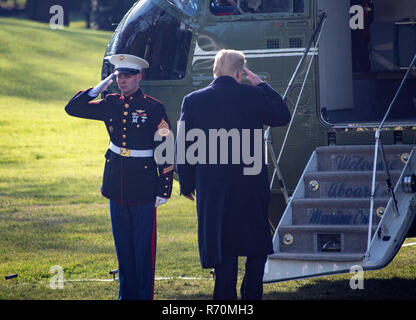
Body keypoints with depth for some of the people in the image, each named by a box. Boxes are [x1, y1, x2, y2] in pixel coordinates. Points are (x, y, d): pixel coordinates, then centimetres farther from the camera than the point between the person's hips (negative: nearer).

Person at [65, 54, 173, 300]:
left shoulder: (154, 108, -7)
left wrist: (164, 190, -8)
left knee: (144, 247, 0)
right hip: (117, 188, 5)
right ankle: (127, 295, 20)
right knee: (123, 247, 12)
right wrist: (100, 87, 0)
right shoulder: (111, 105, 7)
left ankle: (145, 296, 8)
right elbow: (73, 108, 9)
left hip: (144, 191, -5)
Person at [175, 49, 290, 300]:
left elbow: (183, 146, -1)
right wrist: (262, 85, 10)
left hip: (212, 188, 1)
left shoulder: (192, 101, -2)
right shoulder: (253, 95, -7)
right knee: (258, 244, 15)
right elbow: (283, 117, 9)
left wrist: (186, 184, 8)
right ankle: (252, 294, 13)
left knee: (224, 249, 8)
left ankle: (226, 298, 7)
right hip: (252, 185, -1)